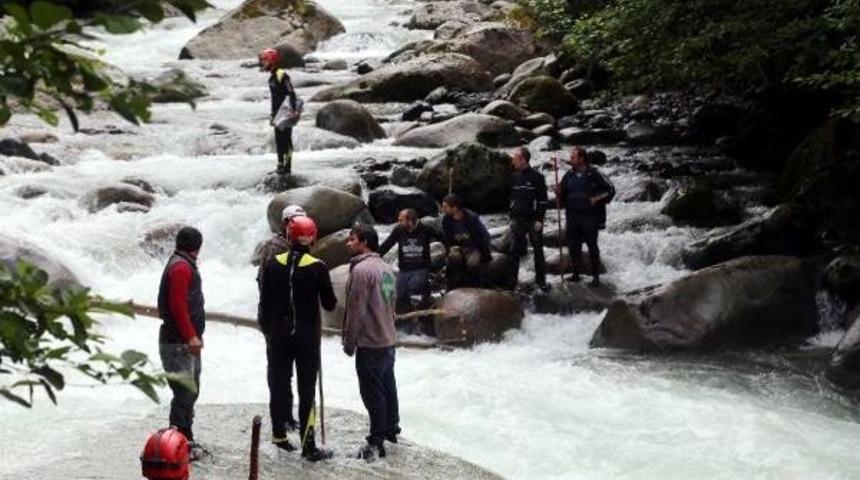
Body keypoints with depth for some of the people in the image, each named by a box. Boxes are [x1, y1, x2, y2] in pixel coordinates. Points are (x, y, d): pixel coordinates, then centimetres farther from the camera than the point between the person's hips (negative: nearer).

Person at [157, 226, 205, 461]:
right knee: (185, 392, -10)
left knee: (191, 390, 17)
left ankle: (186, 439, 26)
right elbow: (178, 305, -23)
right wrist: (191, 336, -23)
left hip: (187, 340, 11)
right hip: (179, 342, -11)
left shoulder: (183, 265, 17)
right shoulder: (181, 268, -16)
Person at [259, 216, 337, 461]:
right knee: (306, 389, 1)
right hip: (307, 335, -3)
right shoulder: (317, 267, -13)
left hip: (278, 333, 3)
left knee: (278, 384, 14)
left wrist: (267, 331, 14)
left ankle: (279, 434, 23)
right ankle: (308, 445, 2)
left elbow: (265, 303, 2)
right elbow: (329, 304, -6)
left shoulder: (273, 265, -3)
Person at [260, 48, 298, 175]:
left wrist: (293, 110, -28)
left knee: (285, 139, -7)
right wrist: (272, 115, 22)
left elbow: (291, 93, -21)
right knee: (278, 140, 11)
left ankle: (287, 166, -3)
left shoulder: (282, 75, -15)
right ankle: (280, 165, 18)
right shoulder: (272, 78, 15)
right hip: (278, 114, 9)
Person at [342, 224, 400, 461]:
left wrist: (349, 342, -10)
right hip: (388, 339, 9)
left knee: (372, 392, -3)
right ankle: (391, 429, 32)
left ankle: (377, 443, 1)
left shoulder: (361, 269, -18)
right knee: (388, 386, 19)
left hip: (370, 343, -9)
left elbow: (355, 310, -18)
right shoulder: (387, 268, 10)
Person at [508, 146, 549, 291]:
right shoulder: (514, 177, 8)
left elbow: (543, 199, -8)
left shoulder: (537, 176, -8)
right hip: (517, 220, 4)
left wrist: (539, 219, -13)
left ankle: (540, 279, 12)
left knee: (538, 250, 3)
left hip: (533, 220, -4)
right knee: (514, 251, 3)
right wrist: (511, 217, 12)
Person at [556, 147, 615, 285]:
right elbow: (563, 196, 15)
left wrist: (598, 199, -12)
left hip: (590, 217, -4)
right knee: (573, 246, 6)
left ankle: (596, 276, 7)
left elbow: (610, 189, 0)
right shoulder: (569, 175, 9)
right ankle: (576, 273, 18)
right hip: (572, 217, 4)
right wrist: (559, 194, -6)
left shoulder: (594, 174, -5)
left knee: (592, 246, 1)